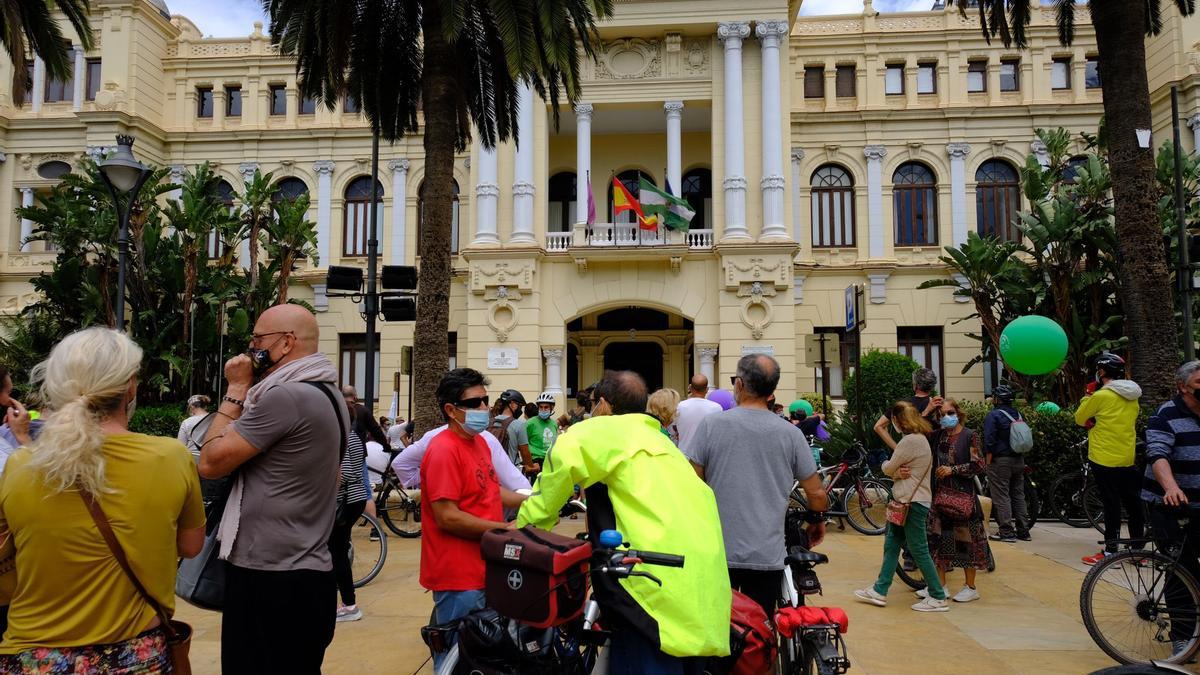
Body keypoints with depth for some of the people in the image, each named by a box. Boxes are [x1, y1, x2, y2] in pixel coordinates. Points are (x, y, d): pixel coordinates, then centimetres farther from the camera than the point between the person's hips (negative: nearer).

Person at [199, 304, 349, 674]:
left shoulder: (285, 396, -20)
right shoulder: (326, 393, 12)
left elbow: (211, 462, -14)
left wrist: (236, 390, -7)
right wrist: (248, 392, 9)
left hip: (271, 580, -10)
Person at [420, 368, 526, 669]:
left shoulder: (480, 441, 11)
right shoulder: (444, 450, -20)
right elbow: (447, 517, -24)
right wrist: (505, 529, -20)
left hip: (483, 568, 10)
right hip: (459, 576, -10)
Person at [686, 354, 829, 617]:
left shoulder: (711, 425, -5)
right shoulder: (790, 434, 0)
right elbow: (817, 493, 3)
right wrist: (817, 520, 24)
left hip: (717, 553, -1)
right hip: (768, 556, 1)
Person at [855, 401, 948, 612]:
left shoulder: (911, 440, -19)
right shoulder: (918, 438, 15)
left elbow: (888, 468, -14)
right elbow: (893, 469, 12)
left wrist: (890, 467, 8)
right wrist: (897, 472, -10)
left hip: (913, 503, -11)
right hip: (905, 501, 11)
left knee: (919, 550, -2)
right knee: (891, 546, 13)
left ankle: (938, 598, 8)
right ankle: (879, 591, 19)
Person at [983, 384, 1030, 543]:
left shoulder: (993, 415, -12)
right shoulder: (1018, 414, 10)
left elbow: (989, 440, -17)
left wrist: (989, 459, -8)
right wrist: (1021, 460, 19)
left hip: (1001, 461, -7)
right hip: (1019, 460, 7)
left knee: (1001, 497, -3)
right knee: (1018, 495, 14)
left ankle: (1007, 532, -4)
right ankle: (1023, 531, 17)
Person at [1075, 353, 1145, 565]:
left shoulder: (1101, 396, -15)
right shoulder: (1132, 397, 8)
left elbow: (1079, 419, -4)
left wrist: (1087, 397, 8)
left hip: (1105, 459, -7)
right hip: (1127, 458, 7)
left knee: (1111, 505, -3)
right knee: (1132, 503, 12)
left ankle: (1111, 551, 0)